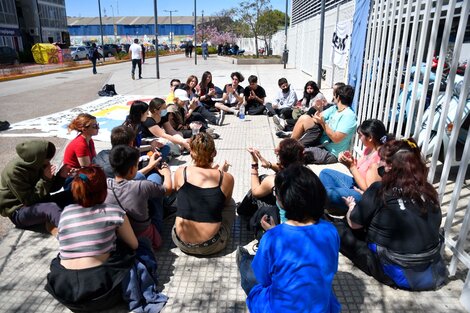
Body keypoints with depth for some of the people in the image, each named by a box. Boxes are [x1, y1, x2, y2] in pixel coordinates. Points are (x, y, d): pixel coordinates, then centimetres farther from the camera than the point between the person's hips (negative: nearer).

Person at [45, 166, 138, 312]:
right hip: (100, 289, -4)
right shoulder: (114, 212, -4)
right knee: (129, 252, 20)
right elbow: (134, 246, 10)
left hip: (63, 289, 5)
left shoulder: (66, 212, 7)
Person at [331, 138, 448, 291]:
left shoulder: (380, 189, -18)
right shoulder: (428, 190, -4)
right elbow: (435, 224, 14)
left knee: (339, 228, 4)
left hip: (399, 274, -6)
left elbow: (354, 223, -8)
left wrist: (352, 206, 15)